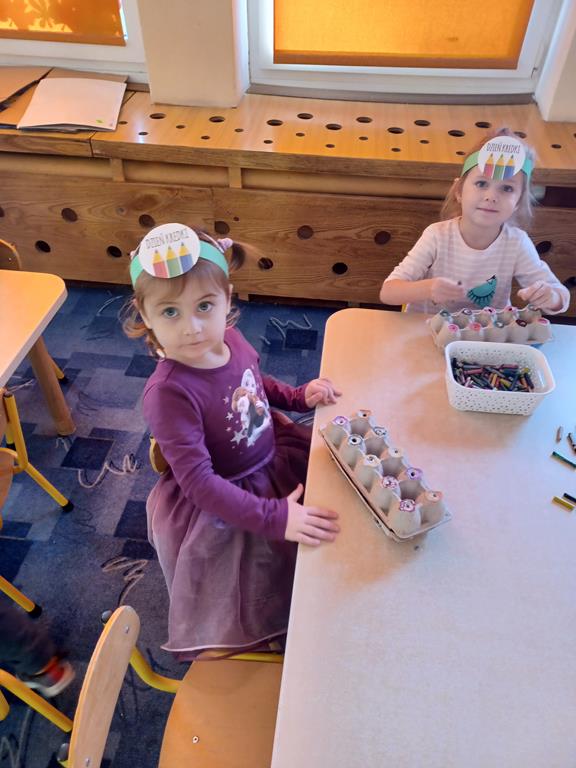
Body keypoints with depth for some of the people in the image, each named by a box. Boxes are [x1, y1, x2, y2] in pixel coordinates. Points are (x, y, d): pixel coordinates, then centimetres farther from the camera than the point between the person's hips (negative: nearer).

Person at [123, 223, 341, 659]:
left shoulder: (231, 340, -13)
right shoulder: (169, 392, -34)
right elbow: (198, 481, -31)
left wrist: (301, 396, -4)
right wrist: (274, 517, -34)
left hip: (272, 460, 7)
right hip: (218, 509, -7)